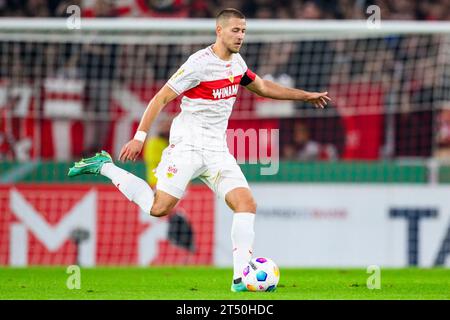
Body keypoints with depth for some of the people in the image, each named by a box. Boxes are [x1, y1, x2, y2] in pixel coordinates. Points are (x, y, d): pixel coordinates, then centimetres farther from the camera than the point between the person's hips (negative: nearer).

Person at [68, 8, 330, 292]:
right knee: (159, 208, -12)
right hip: (187, 146, -7)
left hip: (217, 151, 7)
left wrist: (306, 96, 26)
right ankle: (103, 167, 7)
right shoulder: (200, 63, -14)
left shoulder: (237, 63, 10)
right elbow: (161, 98, -12)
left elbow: (263, 87, 29)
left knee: (247, 204, -10)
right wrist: (139, 137, -16)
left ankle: (241, 277, -10)